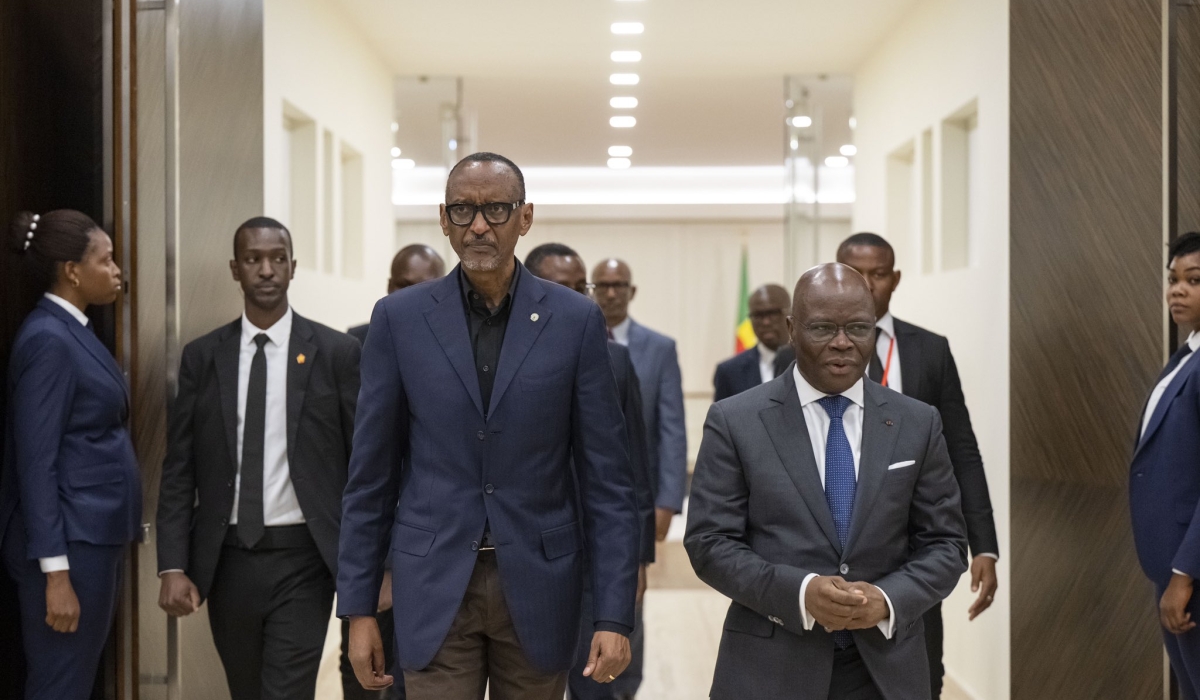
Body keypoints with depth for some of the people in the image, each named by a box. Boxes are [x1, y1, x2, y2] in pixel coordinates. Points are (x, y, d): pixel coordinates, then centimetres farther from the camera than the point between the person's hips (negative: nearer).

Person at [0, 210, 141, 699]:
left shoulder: (72, 331, 12)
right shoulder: (48, 339, -15)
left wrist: (107, 548, 14)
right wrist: (55, 572, -21)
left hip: (96, 537, 9)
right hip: (71, 544, -9)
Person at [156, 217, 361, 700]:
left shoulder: (336, 353, -1)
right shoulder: (202, 357, 5)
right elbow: (179, 470, 5)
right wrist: (173, 567, -3)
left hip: (302, 560, -3)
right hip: (227, 560, 3)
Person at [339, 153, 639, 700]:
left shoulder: (575, 320, -1)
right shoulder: (400, 319, 1)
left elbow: (606, 477, -1)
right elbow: (371, 476, 3)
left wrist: (615, 614, -7)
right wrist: (358, 607, 1)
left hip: (538, 587, 0)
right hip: (435, 587, 0)